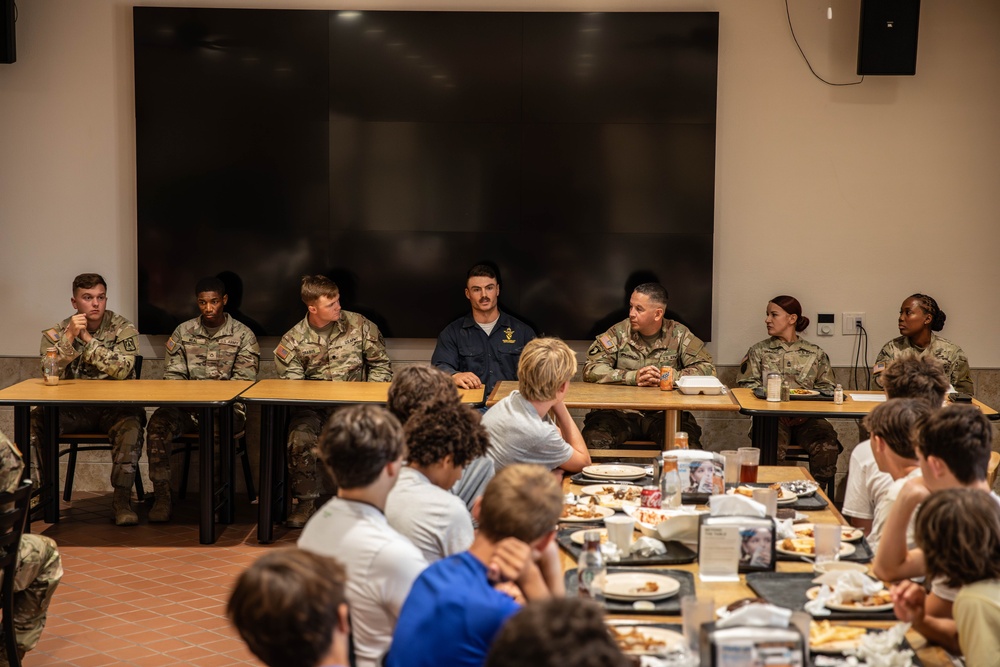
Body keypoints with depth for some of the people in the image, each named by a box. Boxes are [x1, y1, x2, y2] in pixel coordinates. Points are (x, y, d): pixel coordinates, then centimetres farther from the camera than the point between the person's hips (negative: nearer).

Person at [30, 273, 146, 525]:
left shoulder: (123, 329, 0)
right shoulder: (56, 332, 5)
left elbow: (121, 370, -17)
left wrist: (87, 339, -16)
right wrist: (69, 337, -19)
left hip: (113, 409, -2)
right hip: (71, 409, 2)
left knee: (130, 424, -34)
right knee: (33, 420, -23)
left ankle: (122, 499, -28)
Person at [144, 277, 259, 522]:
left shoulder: (243, 335, 5)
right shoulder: (183, 332, 13)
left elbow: (244, 380, -3)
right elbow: (173, 375, 9)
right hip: (187, 405, 3)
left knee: (217, 426, -38)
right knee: (158, 422, -28)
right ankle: (161, 496, -26)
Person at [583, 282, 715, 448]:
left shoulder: (678, 334, 7)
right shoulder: (618, 333, 5)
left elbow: (707, 369, 1)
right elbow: (590, 370, -4)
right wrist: (632, 377, -14)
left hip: (665, 413, 0)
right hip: (621, 413, 0)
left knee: (687, 444, -30)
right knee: (594, 439, -31)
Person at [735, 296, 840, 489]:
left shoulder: (815, 353, 16)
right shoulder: (759, 351, 15)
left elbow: (828, 388, 11)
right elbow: (748, 386, 5)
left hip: (807, 418, 1)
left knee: (827, 445, -30)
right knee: (772, 446, -36)